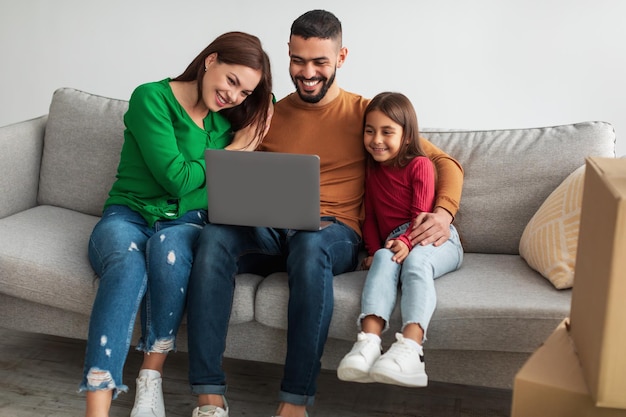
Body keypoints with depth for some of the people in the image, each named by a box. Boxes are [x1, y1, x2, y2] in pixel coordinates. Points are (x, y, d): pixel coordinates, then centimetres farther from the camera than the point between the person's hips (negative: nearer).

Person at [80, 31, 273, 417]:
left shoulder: (231, 118, 12)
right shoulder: (152, 98, -6)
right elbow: (177, 180, -11)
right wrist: (232, 150, -1)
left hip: (187, 222, 3)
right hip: (128, 215, -3)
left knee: (168, 244, -36)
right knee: (127, 263, -39)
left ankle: (151, 381, -29)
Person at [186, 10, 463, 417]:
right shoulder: (269, 116, 17)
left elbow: (445, 162, 6)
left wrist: (443, 212, -14)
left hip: (334, 233, -2)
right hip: (269, 229, 3)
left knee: (309, 244, -40)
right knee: (214, 235, -31)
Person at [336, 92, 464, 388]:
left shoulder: (419, 164, -1)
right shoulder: (372, 168, 17)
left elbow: (422, 214, -10)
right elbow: (370, 216, 16)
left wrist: (406, 241, -30)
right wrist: (374, 250, -2)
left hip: (435, 239, -3)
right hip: (392, 243, 4)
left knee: (415, 260, -36)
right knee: (385, 258, -31)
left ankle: (409, 347, -57)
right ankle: (369, 341, -53)